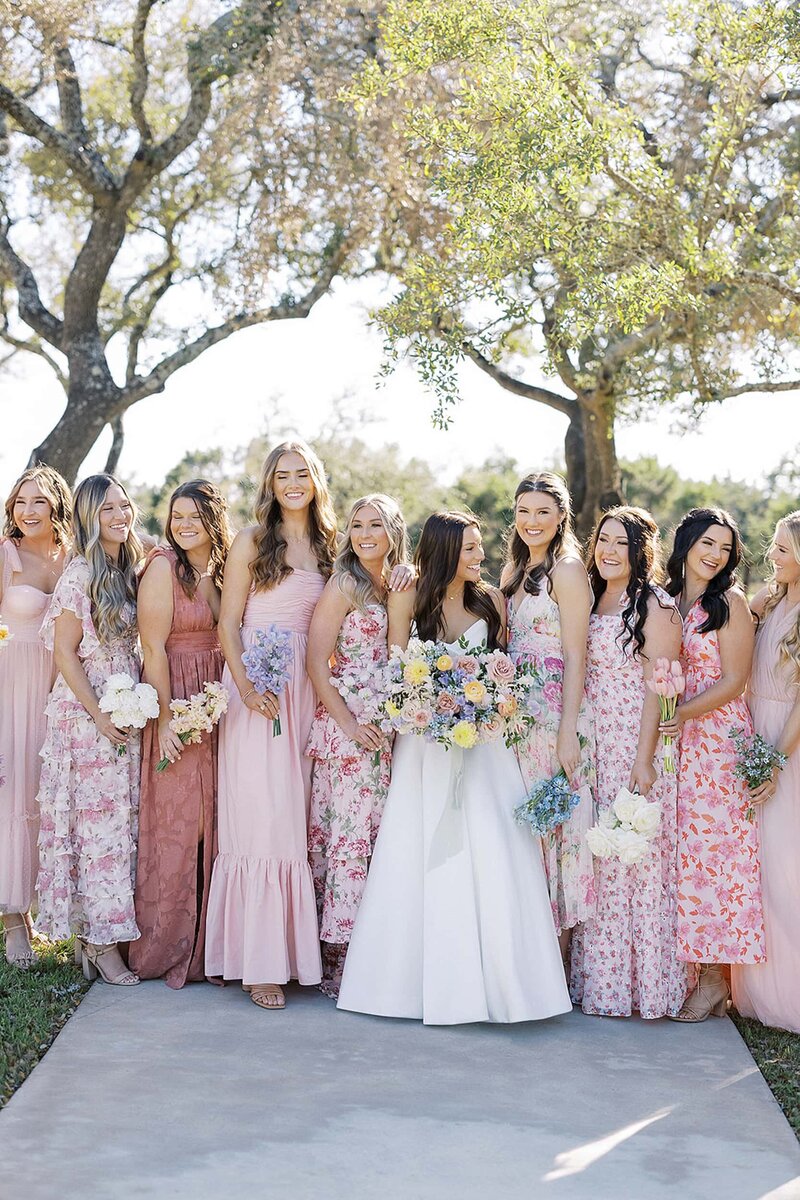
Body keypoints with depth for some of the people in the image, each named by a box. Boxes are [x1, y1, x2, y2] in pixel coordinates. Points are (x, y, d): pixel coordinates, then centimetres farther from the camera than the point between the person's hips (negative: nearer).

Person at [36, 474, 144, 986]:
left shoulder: (130, 571, 12)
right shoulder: (81, 574, -10)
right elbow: (65, 653, -12)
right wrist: (99, 715, -15)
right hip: (87, 712, -7)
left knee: (124, 819, 6)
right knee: (100, 818, -4)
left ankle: (98, 933, 13)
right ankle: (100, 940, 3)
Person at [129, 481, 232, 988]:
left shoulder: (223, 570, 11)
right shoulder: (163, 566, -8)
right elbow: (154, 647, -12)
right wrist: (164, 717, -17)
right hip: (176, 704, -6)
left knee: (214, 819, 8)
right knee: (176, 821, -3)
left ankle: (206, 941, 17)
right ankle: (167, 946, 8)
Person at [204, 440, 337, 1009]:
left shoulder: (328, 546, 14)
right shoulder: (252, 540, 1)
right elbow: (229, 622, -2)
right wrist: (244, 685, -15)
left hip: (309, 686, 4)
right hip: (259, 686, -4)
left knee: (298, 817, 5)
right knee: (262, 816, -7)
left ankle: (297, 947, 13)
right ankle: (261, 962, -3)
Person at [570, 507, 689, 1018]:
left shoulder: (655, 604, -7)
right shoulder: (593, 603, 14)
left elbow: (658, 685, -11)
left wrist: (645, 757, -17)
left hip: (638, 748, -6)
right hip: (595, 749, 7)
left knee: (636, 857, -5)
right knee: (597, 859, 8)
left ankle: (645, 982, 5)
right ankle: (601, 979, 16)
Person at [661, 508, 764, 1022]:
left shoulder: (730, 603, -4)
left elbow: (734, 681, -8)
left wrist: (684, 714, -15)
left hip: (718, 738, -5)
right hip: (672, 738, 5)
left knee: (711, 845, -4)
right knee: (680, 847, 4)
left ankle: (714, 979, 4)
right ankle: (685, 967, 12)